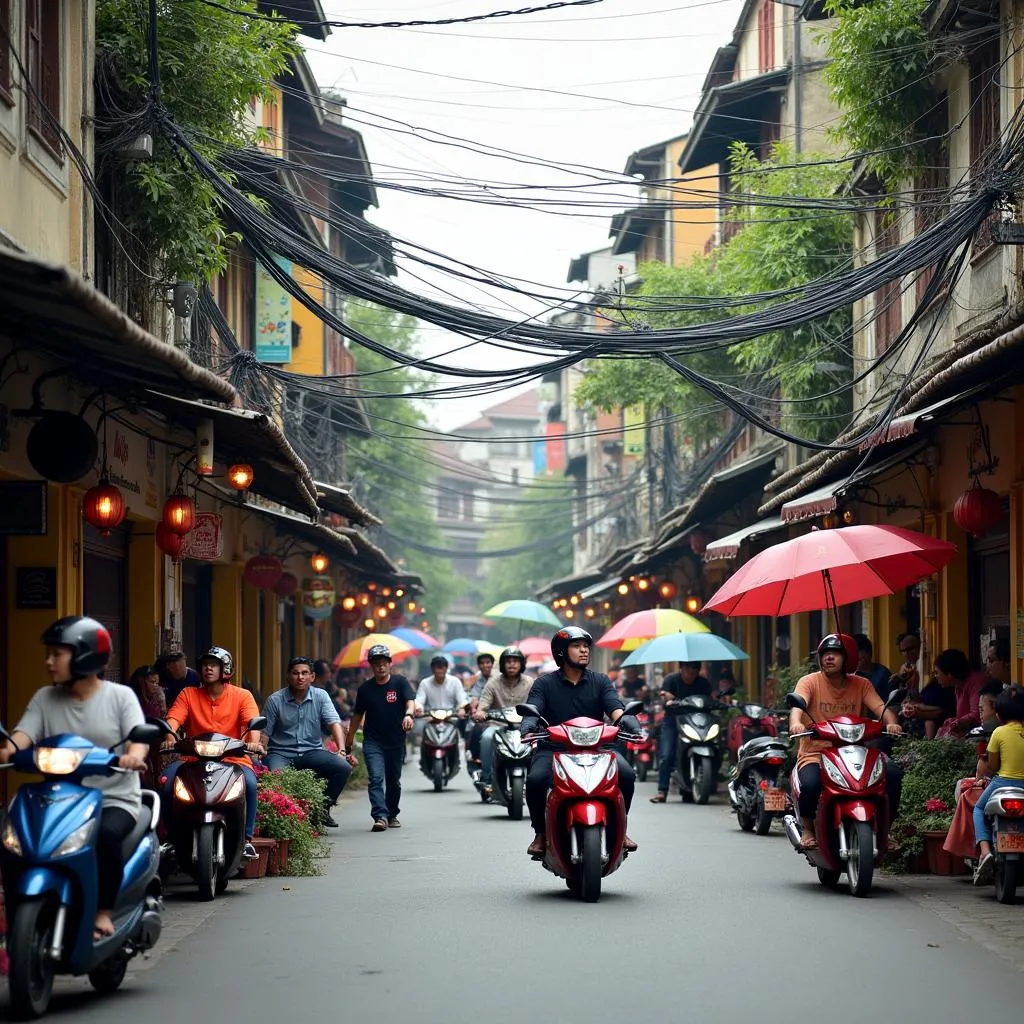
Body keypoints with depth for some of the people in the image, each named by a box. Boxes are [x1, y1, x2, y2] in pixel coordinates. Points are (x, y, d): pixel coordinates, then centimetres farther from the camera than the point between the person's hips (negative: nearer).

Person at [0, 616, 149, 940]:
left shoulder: (120, 696, 1)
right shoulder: (45, 698, 10)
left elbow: (139, 735, -12)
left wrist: (134, 755, -37)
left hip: (114, 799, -3)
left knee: (107, 834, -36)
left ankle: (103, 912, -20)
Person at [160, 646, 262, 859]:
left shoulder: (242, 696, 4)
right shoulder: (188, 694, 9)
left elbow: (253, 721, -12)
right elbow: (173, 718, -6)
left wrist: (254, 742, -34)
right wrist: (169, 736, -29)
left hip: (233, 759, -2)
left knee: (249, 782, -34)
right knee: (166, 781, -26)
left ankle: (247, 839, -20)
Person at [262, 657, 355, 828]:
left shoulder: (320, 696, 4)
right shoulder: (275, 700, 0)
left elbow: (334, 723, -7)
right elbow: (264, 734, 1)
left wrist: (342, 751, -22)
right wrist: (260, 757, -14)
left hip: (312, 751, 2)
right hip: (281, 753, -2)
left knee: (343, 767, -21)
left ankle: (323, 808, -1)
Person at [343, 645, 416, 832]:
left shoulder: (400, 683, -1)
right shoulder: (365, 689, 4)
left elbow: (410, 701, -17)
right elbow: (357, 716, 11)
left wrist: (408, 714, -41)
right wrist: (348, 745, 11)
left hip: (396, 741, 0)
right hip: (373, 742, 0)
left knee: (393, 781, 14)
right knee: (376, 779, -17)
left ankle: (392, 815, 32)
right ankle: (380, 816, -25)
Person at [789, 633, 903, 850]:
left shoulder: (861, 685, 10)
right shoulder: (810, 682, 0)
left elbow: (880, 707, -5)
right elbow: (797, 705, -18)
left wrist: (891, 723, -28)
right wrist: (796, 723, -42)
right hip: (815, 753, -3)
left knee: (892, 773, -20)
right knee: (810, 784, -36)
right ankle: (807, 829, -3)